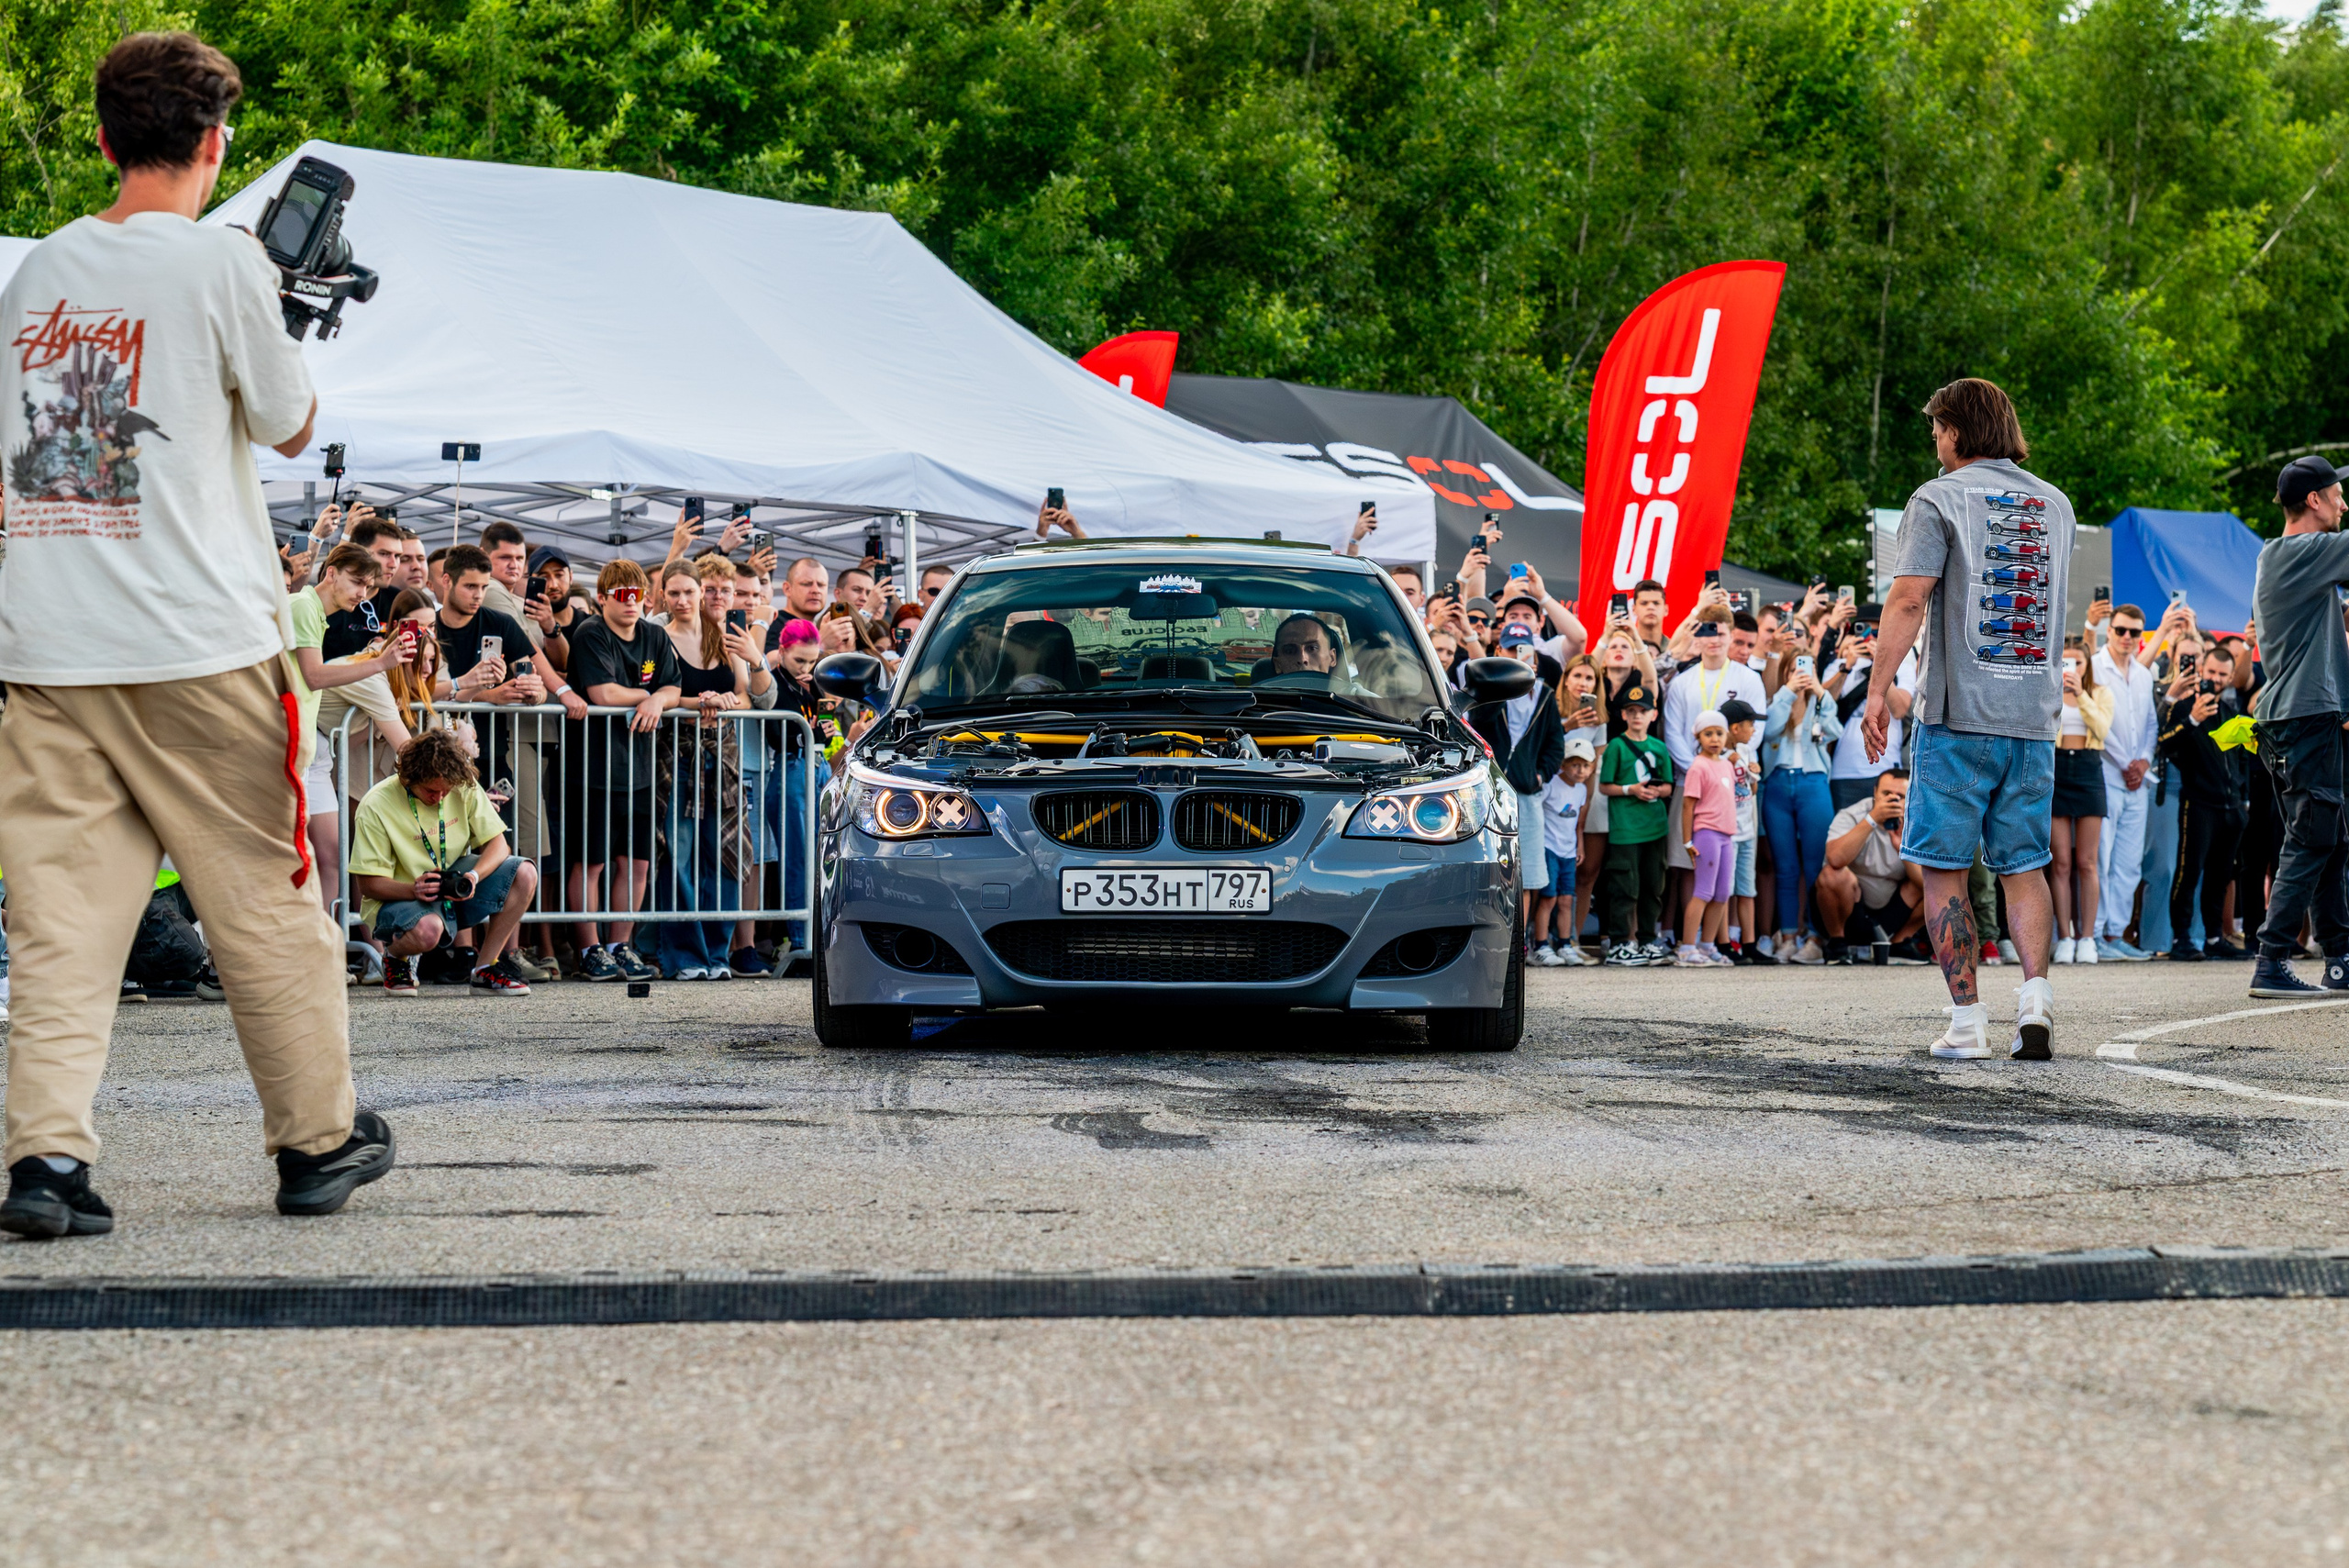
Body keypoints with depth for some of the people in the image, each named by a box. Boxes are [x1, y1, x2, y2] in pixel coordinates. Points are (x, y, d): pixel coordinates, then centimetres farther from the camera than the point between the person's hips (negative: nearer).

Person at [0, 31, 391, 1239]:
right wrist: (286, 340, 21)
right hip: (194, 641, -4)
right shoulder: (220, 260, -5)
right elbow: (291, 428, 6)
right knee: (264, 896, 9)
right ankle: (318, 1141, 19)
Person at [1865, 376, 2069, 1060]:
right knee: (2023, 866, 11)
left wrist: (1877, 690, -11)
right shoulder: (2055, 504, 14)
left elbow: (1908, 600, -13)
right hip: (2035, 714, 5)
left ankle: (1967, 1019, -2)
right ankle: (2035, 991, -9)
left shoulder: (1939, 499, -5)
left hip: (1958, 711, -5)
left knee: (1944, 867, 2)